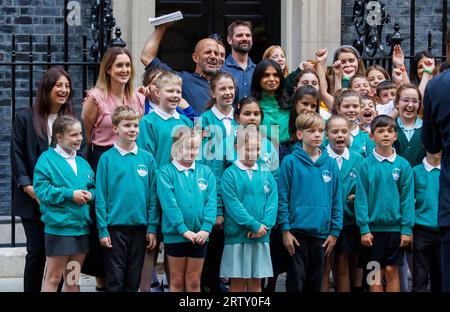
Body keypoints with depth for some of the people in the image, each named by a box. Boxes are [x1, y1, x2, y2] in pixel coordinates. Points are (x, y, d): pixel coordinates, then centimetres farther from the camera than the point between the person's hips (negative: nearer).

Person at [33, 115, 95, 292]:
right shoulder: (47, 159, -7)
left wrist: (90, 194, -6)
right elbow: (41, 189, -16)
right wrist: (70, 194, -18)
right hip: (59, 226, -7)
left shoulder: (83, 163, 13)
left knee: (73, 278, 14)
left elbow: (94, 187, 18)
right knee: (54, 277, -3)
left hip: (82, 227, 7)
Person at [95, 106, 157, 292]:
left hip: (139, 227, 3)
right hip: (115, 226, -3)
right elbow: (101, 197, -4)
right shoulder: (107, 158, -3)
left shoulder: (147, 158, 5)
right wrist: (102, 230, -9)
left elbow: (153, 196, 6)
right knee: (115, 280, 2)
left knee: (134, 279, 10)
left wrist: (152, 228, 0)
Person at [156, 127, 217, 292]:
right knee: (177, 281, 7)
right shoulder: (165, 173, -4)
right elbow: (169, 204, -12)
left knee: (194, 281, 10)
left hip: (200, 235, 2)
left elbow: (211, 201, -2)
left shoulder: (206, 172, 6)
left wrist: (206, 228, -15)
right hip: (175, 235, -2)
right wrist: (183, 229, -20)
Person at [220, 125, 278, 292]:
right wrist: (254, 225, -17)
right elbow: (233, 205, -13)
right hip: (237, 236, -3)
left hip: (261, 237, 3)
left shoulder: (266, 175, 8)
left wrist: (264, 225, -15)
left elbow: (272, 203, 1)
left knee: (256, 282, 10)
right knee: (237, 283, 2)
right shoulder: (230, 174, -5)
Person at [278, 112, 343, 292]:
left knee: (315, 283, 11)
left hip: (321, 233, 3)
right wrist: (285, 229, -9)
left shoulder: (330, 164, 6)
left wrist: (335, 231, 4)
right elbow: (282, 197, -5)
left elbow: (337, 200, 8)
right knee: (296, 279, 0)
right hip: (297, 231, -3)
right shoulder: (290, 162, -4)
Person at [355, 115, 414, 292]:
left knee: (391, 271, 4)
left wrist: (407, 229, -6)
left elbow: (407, 198, 0)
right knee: (375, 272, 5)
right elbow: (361, 198, -4)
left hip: (395, 227, 1)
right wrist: (364, 229, -10)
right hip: (373, 227, 0)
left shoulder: (403, 165, 0)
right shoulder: (366, 165, -3)